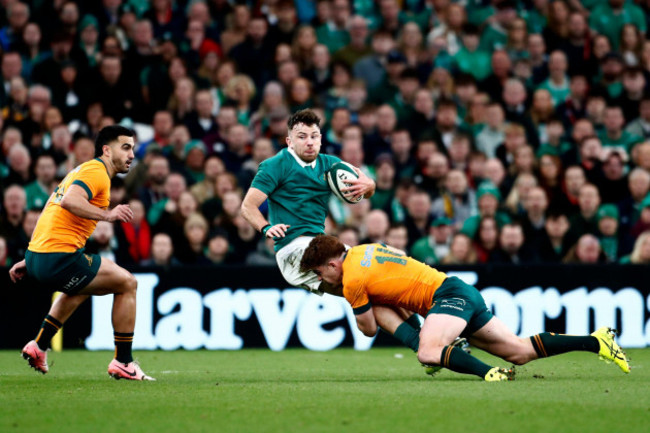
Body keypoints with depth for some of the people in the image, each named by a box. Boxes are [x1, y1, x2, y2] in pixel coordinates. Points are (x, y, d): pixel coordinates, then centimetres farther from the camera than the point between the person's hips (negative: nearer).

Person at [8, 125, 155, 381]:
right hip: (60, 257, -10)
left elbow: (50, 215, 26)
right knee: (127, 283, 1)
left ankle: (39, 346, 35)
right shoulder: (97, 172, -8)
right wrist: (107, 214, -32)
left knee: (81, 288, 39)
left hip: (36, 256, 10)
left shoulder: (81, 171, 23)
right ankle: (122, 363, 4)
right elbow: (69, 200, -27)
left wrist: (29, 260, 29)